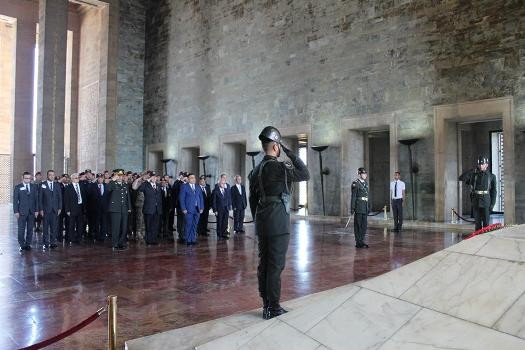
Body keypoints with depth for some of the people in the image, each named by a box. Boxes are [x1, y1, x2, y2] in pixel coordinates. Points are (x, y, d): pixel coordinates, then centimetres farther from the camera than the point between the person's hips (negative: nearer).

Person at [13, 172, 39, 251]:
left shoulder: (34, 187, 8)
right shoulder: (18, 187, 1)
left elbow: (36, 199, 8)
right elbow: (15, 200, -1)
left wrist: (36, 210, 2)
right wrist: (16, 211, -7)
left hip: (32, 212, 2)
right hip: (22, 212, -2)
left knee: (30, 229, 5)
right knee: (21, 229, -2)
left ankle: (28, 244, 13)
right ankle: (22, 245, 7)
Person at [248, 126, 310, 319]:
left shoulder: (256, 170, 11)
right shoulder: (279, 167, -13)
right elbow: (305, 175, -6)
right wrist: (290, 153, -3)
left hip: (262, 223, 8)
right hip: (278, 224, -8)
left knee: (264, 263, 11)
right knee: (275, 265, -2)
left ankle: (266, 304, 21)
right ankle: (273, 308, 4)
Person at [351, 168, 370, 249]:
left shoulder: (365, 183, 15)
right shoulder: (355, 184, -9)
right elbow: (353, 197, -12)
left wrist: (368, 207, 16)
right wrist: (352, 208, -15)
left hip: (365, 208, 8)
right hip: (358, 207, -7)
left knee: (364, 225, 10)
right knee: (358, 225, 0)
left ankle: (362, 241, 20)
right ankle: (358, 243, 6)